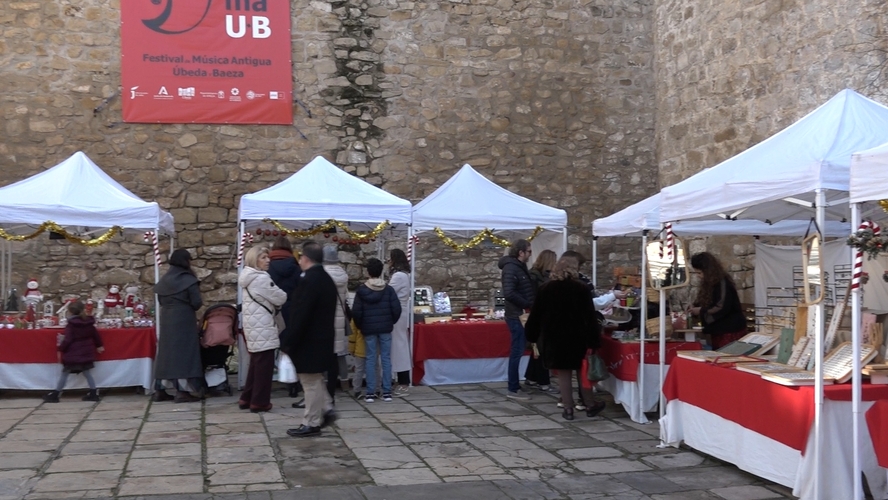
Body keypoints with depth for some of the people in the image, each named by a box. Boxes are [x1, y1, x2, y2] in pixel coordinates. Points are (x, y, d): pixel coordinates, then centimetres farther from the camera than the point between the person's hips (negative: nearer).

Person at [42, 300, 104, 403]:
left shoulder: (71, 325, -14)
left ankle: (55, 394, 10)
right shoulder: (89, 323, 5)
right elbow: (95, 335, 14)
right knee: (86, 372, 14)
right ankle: (94, 393, 10)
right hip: (86, 352, 6)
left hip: (73, 354, -6)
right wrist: (99, 345, 27)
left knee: (64, 373, 3)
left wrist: (61, 349, -8)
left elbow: (67, 340, -17)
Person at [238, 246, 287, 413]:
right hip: (262, 327, -10)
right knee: (264, 366, -3)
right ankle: (259, 402, 2)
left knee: (255, 364, 17)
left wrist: (272, 304, 10)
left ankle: (246, 398, 21)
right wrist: (281, 294, 10)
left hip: (253, 326, 10)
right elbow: (280, 299, -10)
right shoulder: (262, 278, -17)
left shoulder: (250, 278, 15)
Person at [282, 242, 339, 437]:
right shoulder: (327, 279, 10)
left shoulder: (308, 280, -21)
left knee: (311, 383, 0)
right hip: (323, 337, 10)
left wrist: (288, 343, -17)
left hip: (309, 341, -10)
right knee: (315, 380, 21)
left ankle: (311, 424, 7)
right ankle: (326, 410, 22)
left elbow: (300, 315, -24)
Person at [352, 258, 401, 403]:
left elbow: (356, 312, -6)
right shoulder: (388, 289, -1)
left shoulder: (361, 290, -4)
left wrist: (360, 326, 9)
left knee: (371, 360, 3)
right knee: (386, 358, 4)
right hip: (385, 329, 1)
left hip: (369, 329, -1)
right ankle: (387, 392, 4)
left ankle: (370, 393, 1)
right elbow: (396, 309, -5)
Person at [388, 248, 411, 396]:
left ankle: (403, 384, -3)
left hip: (396, 315, -10)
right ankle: (403, 382, 14)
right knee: (401, 347, 10)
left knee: (399, 347, -6)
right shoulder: (404, 274, 15)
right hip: (401, 314, 10)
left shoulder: (398, 276, -16)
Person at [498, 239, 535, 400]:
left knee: (518, 352, 13)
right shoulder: (511, 268, -16)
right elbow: (509, 293, -27)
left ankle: (516, 386, 20)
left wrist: (529, 305, 3)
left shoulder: (520, 267, 14)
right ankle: (513, 390, 0)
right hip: (517, 316, -10)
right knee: (517, 352, -5)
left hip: (521, 315, 10)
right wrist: (528, 305, -18)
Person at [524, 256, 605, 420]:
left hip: (554, 337, 1)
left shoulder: (545, 289, -2)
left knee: (563, 373, 7)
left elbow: (536, 315, 3)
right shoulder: (582, 289, -8)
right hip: (577, 337, -1)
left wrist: (532, 336, 12)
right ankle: (591, 405, 22)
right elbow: (590, 317, -10)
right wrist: (594, 340, -8)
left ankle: (568, 409, 9)